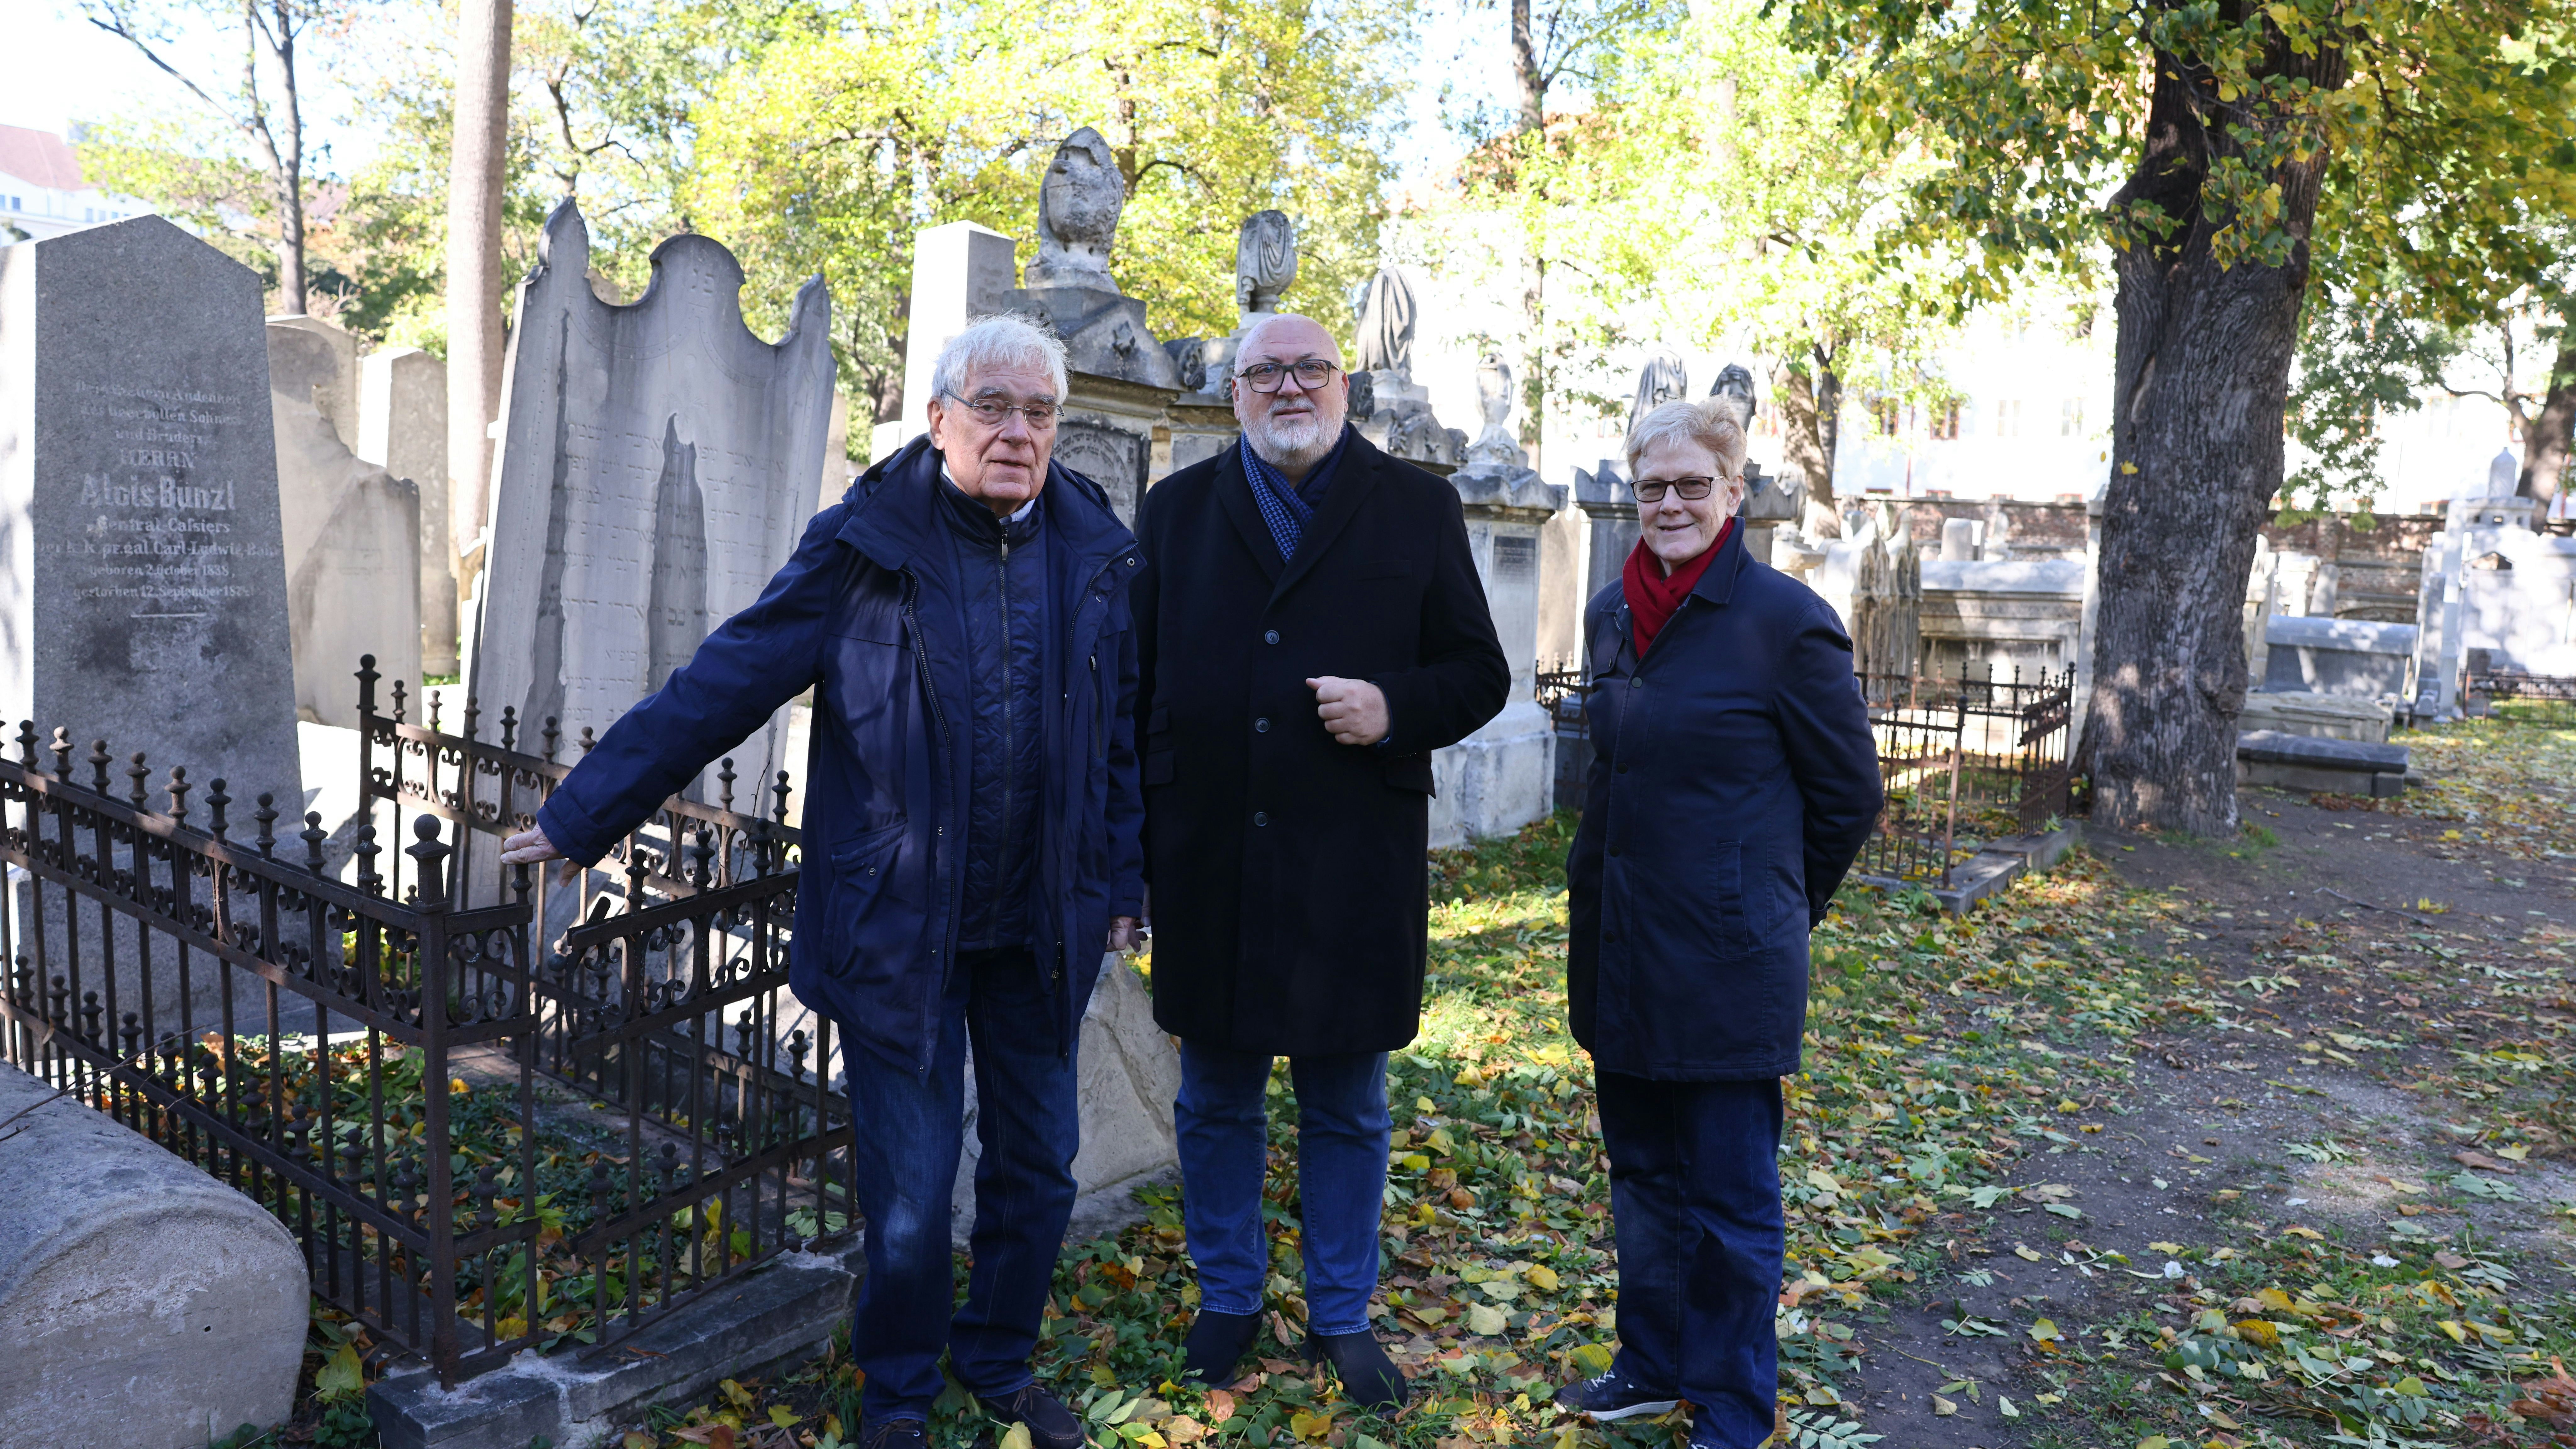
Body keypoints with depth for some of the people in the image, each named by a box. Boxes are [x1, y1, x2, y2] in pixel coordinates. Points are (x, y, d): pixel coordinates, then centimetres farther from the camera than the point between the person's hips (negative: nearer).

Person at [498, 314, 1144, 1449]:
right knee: (910, 1190, 6)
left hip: (1042, 930, 3)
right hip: (901, 926, -3)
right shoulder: (864, 547, -8)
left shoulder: (1099, 555, 1)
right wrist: (581, 814, -8)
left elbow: (1127, 736, 7)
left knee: (1038, 1165, 15)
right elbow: (719, 688, -8)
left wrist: (1125, 884, 9)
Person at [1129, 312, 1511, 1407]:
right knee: (1216, 1103, 15)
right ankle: (1228, 1299, 34)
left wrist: (1397, 708, -17)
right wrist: (1128, 839, 3)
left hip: (1354, 867, -1)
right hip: (1208, 864, 1)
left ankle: (1342, 1315, 31)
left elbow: (1480, 674, 4)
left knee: (1347, 1109, 12)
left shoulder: (1417, 509, 4)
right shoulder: (1178, 510, 8)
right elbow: (1137, 680, 8)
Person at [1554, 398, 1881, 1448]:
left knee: (1729, 1203, 8)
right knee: (1641, 1177, 20)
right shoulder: (1612, 613, 6)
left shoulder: (1786, 622, -13)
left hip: (1725, 962, -6)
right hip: (1618, 952, 6)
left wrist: (1778, 899, 5)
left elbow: (1848, 791, -4)